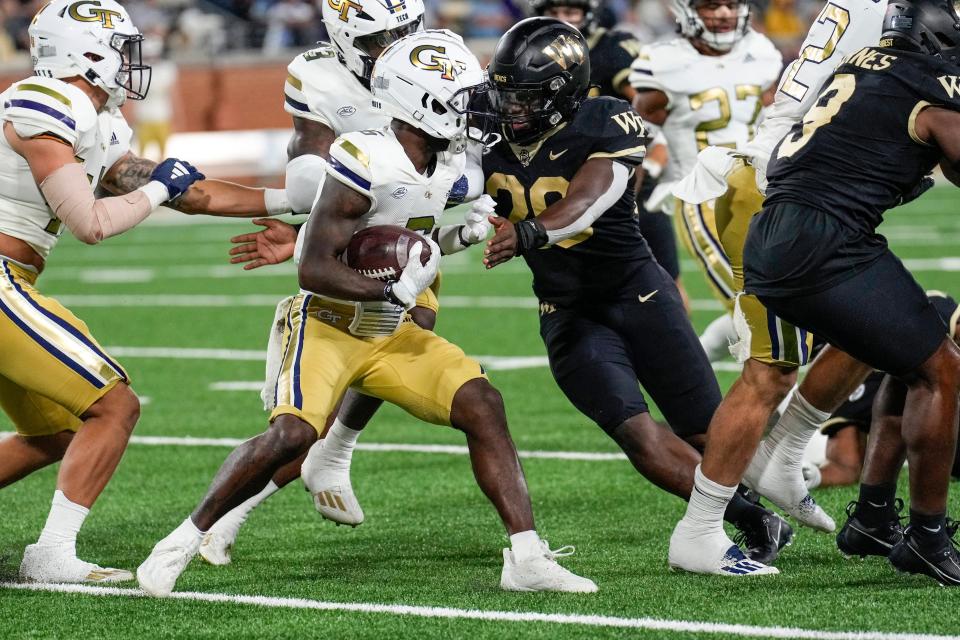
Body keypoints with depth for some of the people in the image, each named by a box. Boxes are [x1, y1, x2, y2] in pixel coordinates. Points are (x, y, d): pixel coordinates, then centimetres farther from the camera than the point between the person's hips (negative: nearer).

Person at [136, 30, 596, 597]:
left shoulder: (448, 162, 1)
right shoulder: (365, 163, -24)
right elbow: (315, 270, -24)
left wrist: (465, 235, 1)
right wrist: (396, 291, -27)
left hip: (392, 334, 8)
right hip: (327, 324, -8)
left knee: (482, 406, -7)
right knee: (292, 435, -26)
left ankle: (527, 559, -6)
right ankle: (181, 543, -9)